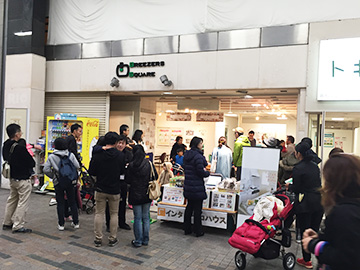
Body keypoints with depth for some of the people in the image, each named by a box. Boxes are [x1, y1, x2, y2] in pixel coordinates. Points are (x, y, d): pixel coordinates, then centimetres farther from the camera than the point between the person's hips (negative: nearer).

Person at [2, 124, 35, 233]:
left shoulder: (5, 145, 1)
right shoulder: (20, 148, -25)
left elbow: (6, 159, 13)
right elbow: (32, 163, -19)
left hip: (12, 178, 9)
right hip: (23, 180, -9)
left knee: (12, 200, 22)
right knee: (22, 203, 2)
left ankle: (7, 223, 31)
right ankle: (18, 226, 8)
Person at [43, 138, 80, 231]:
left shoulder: (52, 157, -7)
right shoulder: (71, 155, -5)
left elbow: (46, 169, -9)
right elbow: (77, 166, -6)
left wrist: (53, 176, 6)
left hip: (58, 182, -1)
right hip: (70, 182, 1)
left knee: (60, 203, 8)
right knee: (72, 202, 12)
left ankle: (61, 224, 13)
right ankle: (76, 222, 19)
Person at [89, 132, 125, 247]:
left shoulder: (97, 155, -10)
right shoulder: (121, 155, -11)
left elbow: (91, 172, -5)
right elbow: (122, 171, -2)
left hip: (100, 189, 1)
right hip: (115, 190, 0)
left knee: (99, 213, 12)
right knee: (114, 214, 13)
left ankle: (98, 238, 18)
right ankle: (112, 239, 19)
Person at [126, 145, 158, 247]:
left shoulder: (131, 165, -11)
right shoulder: (149, 164, -7)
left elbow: (127, 180, -5)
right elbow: (155, 177, 0)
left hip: (135, 195, -2)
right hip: (147, 194, 2)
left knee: (137, 218, 6)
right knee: (146, 217, 12)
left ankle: (138, 241, 12)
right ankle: (145, 240, 19)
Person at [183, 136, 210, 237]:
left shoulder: (186, 155, 8)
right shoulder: (198, 156, -19)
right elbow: (201, 172, -21)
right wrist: (207, 172, 1)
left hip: (188, 186, 8)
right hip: (197, 187, -8)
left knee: (189, 206, 17)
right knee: (197, 208, 3)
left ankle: (187, 229, 25)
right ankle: (198, 231, 14)